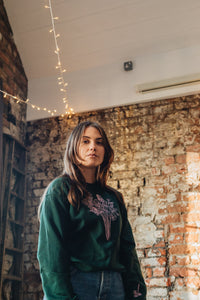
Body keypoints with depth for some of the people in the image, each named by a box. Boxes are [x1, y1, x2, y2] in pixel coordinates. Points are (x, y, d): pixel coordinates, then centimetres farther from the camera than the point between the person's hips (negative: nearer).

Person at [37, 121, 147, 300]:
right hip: (75, 283, -4)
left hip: (115, 285, 5)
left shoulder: (114, 198, 14)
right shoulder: (60, 190, -1)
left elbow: (127, 247, 11)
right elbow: (51, 250, -10)